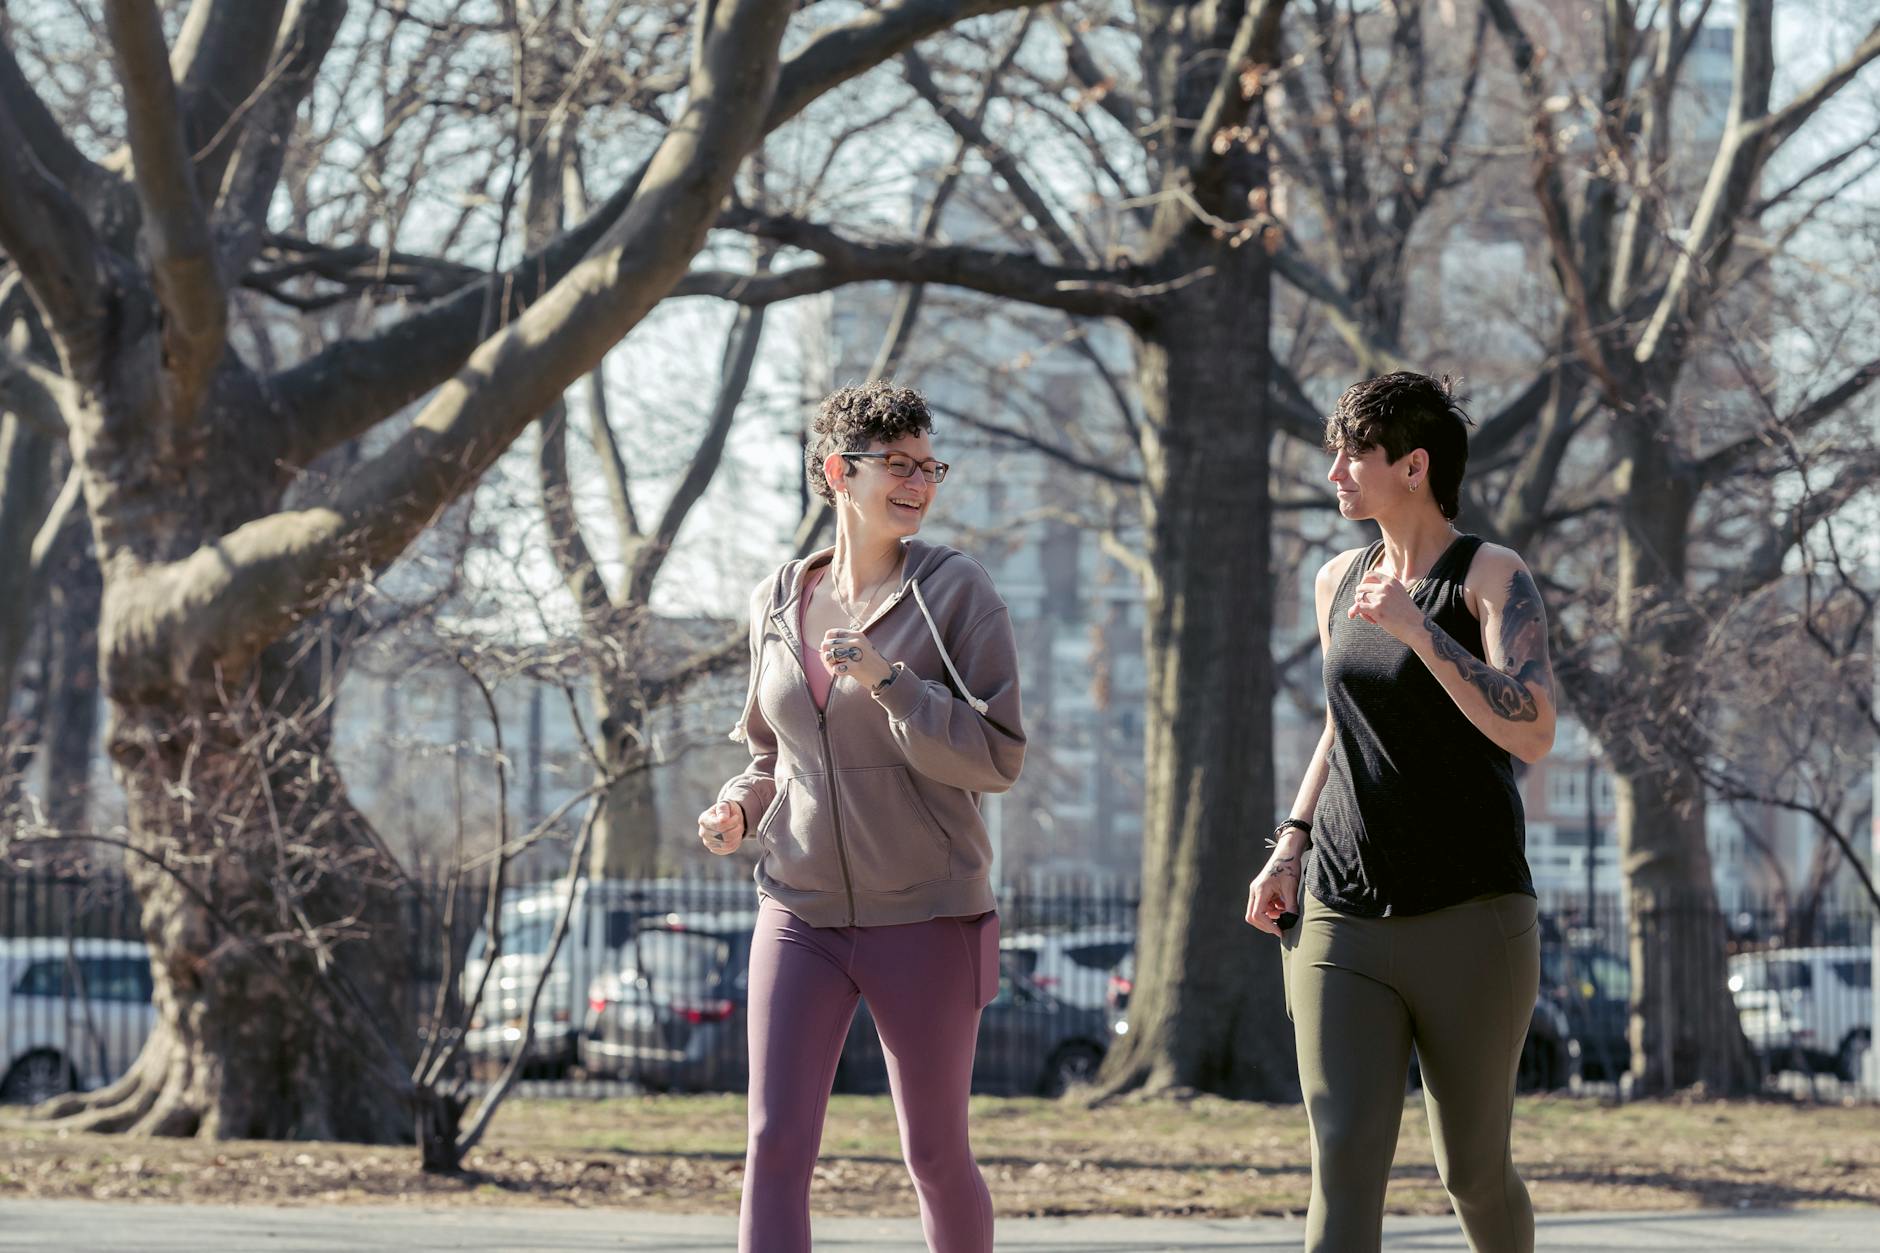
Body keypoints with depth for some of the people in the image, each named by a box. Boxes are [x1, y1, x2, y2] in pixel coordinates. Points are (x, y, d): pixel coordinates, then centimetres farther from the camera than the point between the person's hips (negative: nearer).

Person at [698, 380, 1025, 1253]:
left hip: (924, 918, -3)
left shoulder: (956, 592, -6)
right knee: (775, 1144, -9)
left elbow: (999, 757, -12)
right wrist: (740, 807, 1)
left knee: (935, 1154, 7)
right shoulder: (777, 602, 7)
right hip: (801, 912, 3)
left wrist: (888, 680, -21)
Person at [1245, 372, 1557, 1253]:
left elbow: (1532, 735, -19)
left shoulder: (1493, 578, -6)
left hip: (1470, 921, -4)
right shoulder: (1340, 582, 12)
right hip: (1345, 925, 4)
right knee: (1345, 1156, -13)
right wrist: (1290, 849, 14)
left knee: (1474, 1171, 7)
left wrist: (1417, 629, -24)